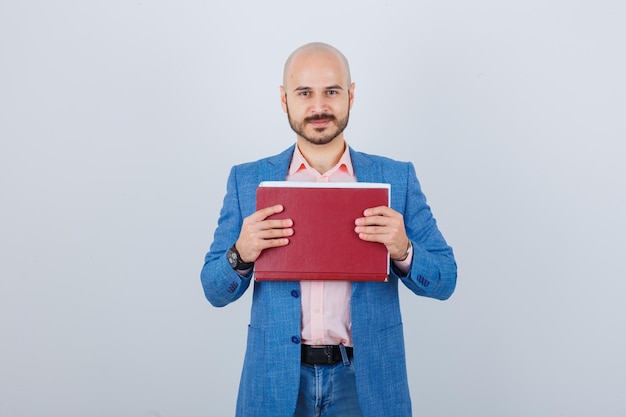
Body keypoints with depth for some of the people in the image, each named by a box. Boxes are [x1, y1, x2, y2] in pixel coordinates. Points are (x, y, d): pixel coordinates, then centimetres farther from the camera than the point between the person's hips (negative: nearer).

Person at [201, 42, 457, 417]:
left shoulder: (397, 177, -2)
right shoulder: (247, 180, 0)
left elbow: (445, 281, -1)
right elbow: (215, 291, 2)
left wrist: (403, 251, -21)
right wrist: (240, 255, -19)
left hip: (368, 380, 0)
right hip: (277, 382, 1)